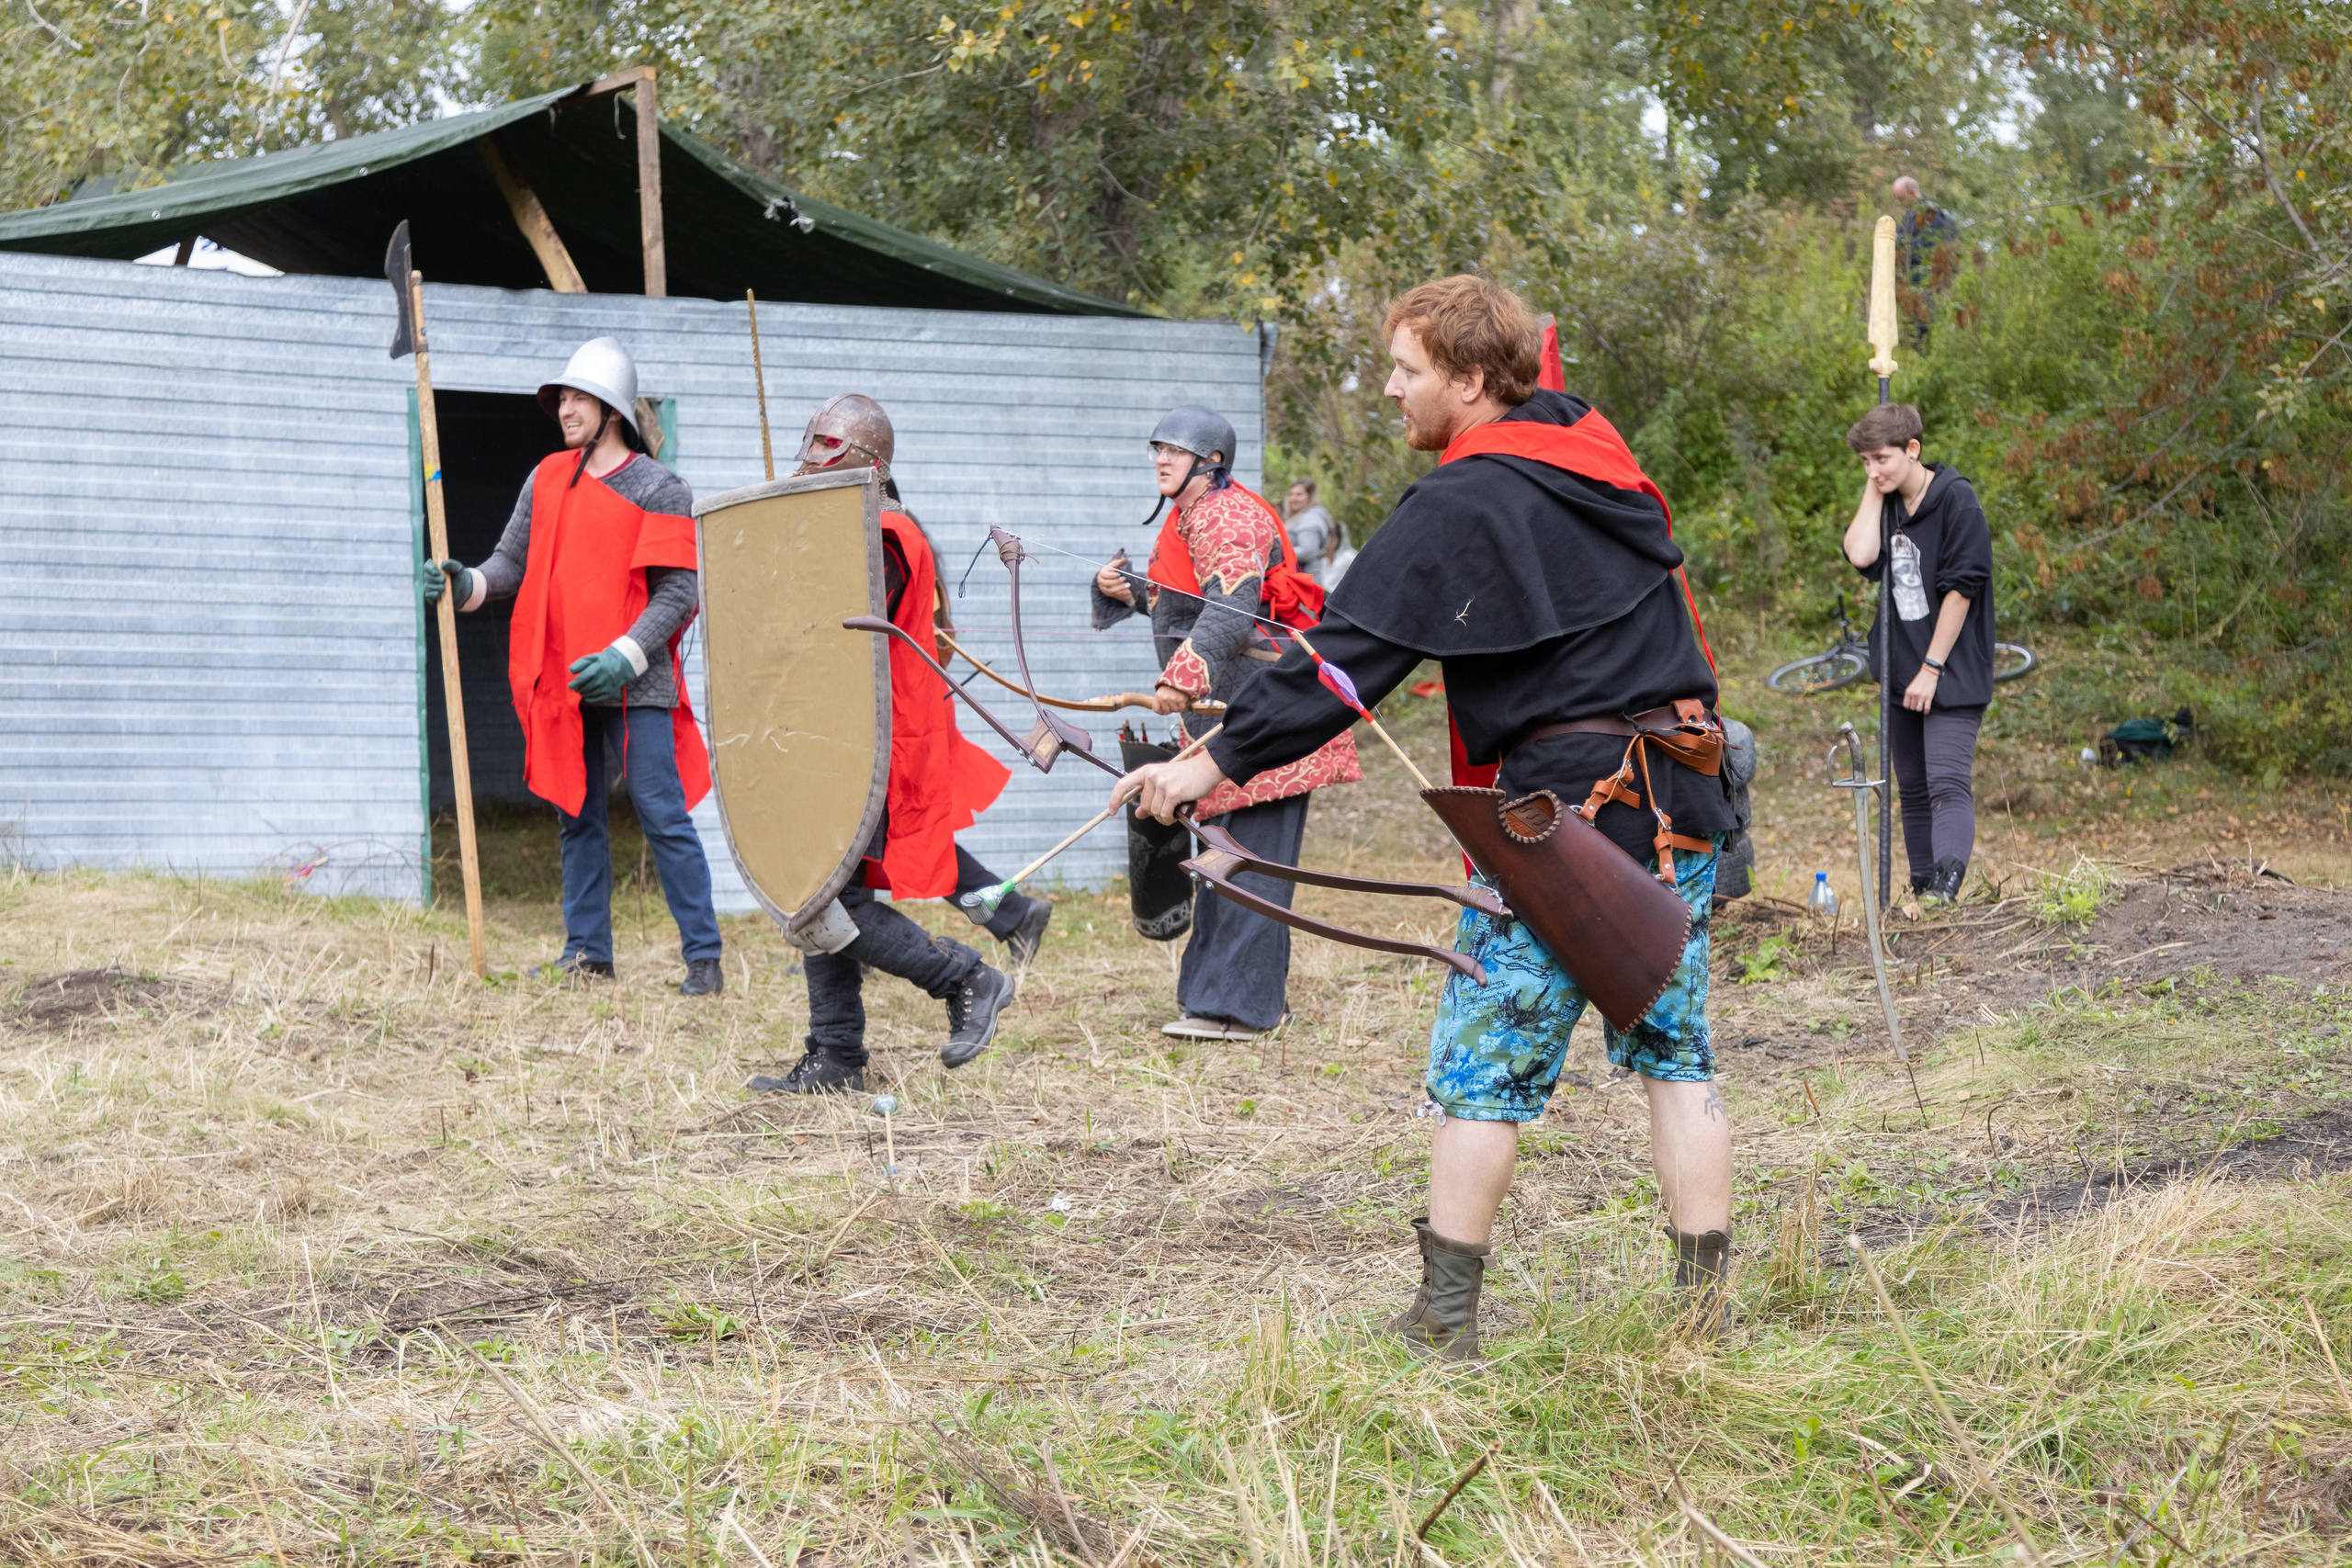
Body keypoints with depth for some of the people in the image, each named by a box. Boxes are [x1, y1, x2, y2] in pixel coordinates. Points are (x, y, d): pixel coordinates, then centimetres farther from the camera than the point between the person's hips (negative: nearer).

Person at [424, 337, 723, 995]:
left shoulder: (659, 490, -4)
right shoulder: (546, 480, 13)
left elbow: (678, 592, -8)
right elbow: (513, 564, 14)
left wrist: (624, 657, -19)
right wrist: (466, 584, -7)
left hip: (633, 684, -6)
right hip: (561, 682, 6)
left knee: (662, 815, -8)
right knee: (577, 818, 9)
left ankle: (703, 957, -5)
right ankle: (587, 953, 16)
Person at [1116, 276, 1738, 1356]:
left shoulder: (1458, 510, -11)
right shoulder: (1599, 457, 13)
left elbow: (1346, 661, -15)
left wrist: (1216, 761, -13)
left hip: (1564, 811, -7)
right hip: (1683, 805, 7)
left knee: (1482, 1068, 2)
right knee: (1675, 1053, 11)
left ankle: (1445, 1317, 6)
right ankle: (1704, 1301, 9)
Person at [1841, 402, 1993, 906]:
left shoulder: (1956, 499, -10)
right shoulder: (1886, 504, 10)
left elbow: (1961, 587, -14)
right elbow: (1860, 555, -10)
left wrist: (1932, 668, -15)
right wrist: (1873, 492, -5)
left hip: (1951, 675, -7)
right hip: (1901, 672, 7)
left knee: (1948, 784, -18)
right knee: (1913, 787, 10)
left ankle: (1945, 884, -30)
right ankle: (1922, 888, 15)